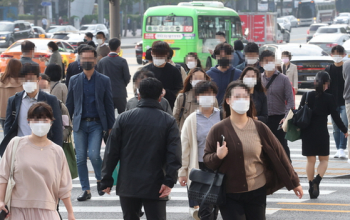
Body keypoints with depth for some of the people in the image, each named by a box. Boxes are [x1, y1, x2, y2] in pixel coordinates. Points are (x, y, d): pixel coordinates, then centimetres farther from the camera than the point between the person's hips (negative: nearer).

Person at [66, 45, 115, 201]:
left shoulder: (104, 81, 4)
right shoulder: (74, 80, 9)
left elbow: (109, 105, 5)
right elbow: (69, 104, 12)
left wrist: (111, 127, 1)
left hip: (96, 123, -2)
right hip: (79, 124, 2)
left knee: (94, 154, -15)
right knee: (80, 158, 0)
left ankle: (100, 179, 12)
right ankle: (85, 190, 8)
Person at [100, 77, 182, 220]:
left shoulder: (124, 118, 1)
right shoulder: (168, 121, -1)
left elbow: (111, 151, 1)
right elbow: (174, 154, -10)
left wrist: (107, 180, 7)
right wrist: (169, 181, -12)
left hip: (128, 185, 2)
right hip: (155, 186, -2)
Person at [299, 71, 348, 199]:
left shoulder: (307, 96, 0)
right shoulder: (329, 99, -8)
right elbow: (335, 117, -7)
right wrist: (344, 130, 7)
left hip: (307, 132, 3)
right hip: (322, 132, -3)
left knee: (310, 160, 12)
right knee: (324, 159, 11)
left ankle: (311, 186, 11)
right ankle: (317, 180, -13)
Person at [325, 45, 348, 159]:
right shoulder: (329, 69, 8)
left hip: (345, 103, -3)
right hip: (333, 103, 3)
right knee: (336, 128, 7)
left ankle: (342, 149, -14)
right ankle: (338, 149, 13)